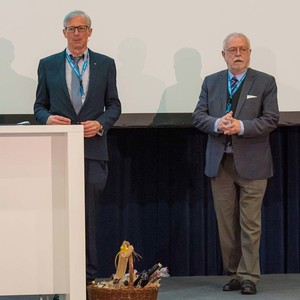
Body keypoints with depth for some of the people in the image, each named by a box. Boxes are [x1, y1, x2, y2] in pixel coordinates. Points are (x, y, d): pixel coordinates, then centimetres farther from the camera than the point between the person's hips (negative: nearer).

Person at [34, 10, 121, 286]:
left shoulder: (105, 64, 9)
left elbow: (114, 105, 11)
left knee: (87, 214, 0)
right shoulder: (48, 65, 10)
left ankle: (88, 276, 6)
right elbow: (40, 105, 11)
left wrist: (101, 124, -8)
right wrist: (47, 118, -11)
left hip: (92, 148, 0)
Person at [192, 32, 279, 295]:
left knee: (250, 224, -3)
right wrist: (217, 123, -15)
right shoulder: (211, 82, 11)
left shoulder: (265, 82, 1)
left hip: (251, 163, -3)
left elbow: (271, 120, -6)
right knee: (226, 223, 6)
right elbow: (198, 116, 6)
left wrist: (241, 126, -19)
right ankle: (234, 274, 15)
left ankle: (248, 277, 3)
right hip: (220, 163, 3)